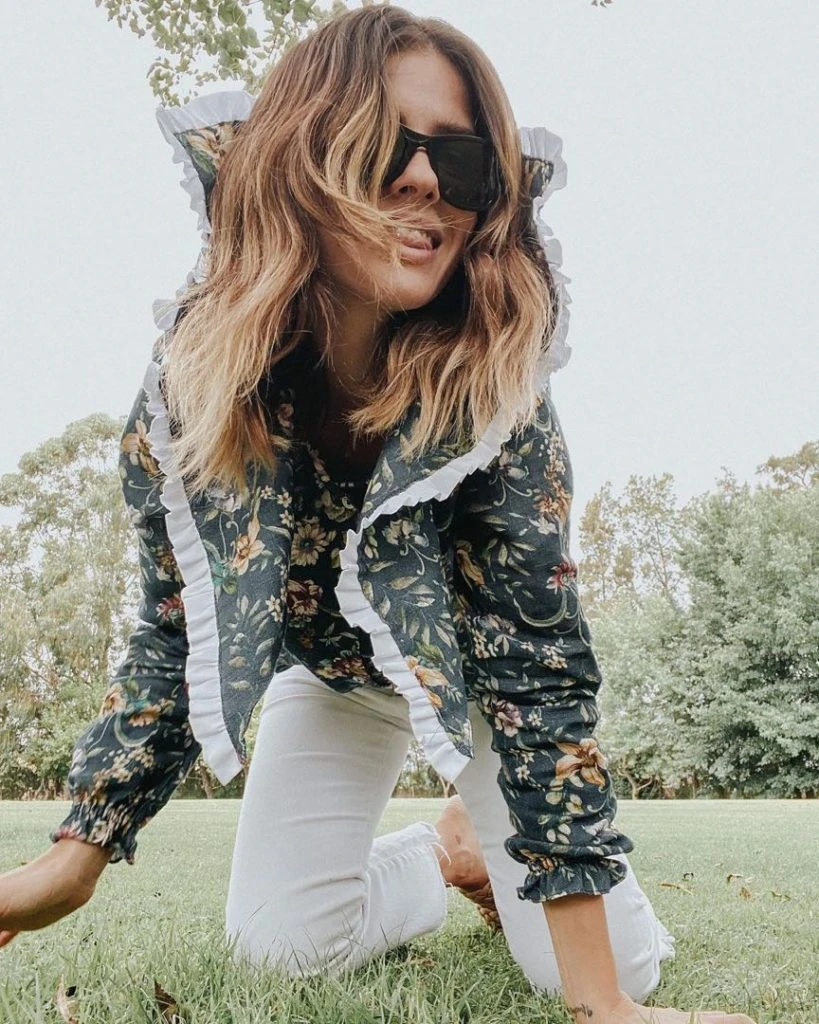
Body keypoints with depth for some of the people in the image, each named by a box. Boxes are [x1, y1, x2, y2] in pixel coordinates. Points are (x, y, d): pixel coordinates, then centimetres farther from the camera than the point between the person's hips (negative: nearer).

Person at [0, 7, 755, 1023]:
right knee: (280, 940, -7)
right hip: (332, 674, 2)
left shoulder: (499, 395, -35)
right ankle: (446, 856, 21)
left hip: (484, 669, -1)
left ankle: (492, 846, 24)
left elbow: (537, 669, -33)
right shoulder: (190, 387, -28)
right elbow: (172, 639, -15)